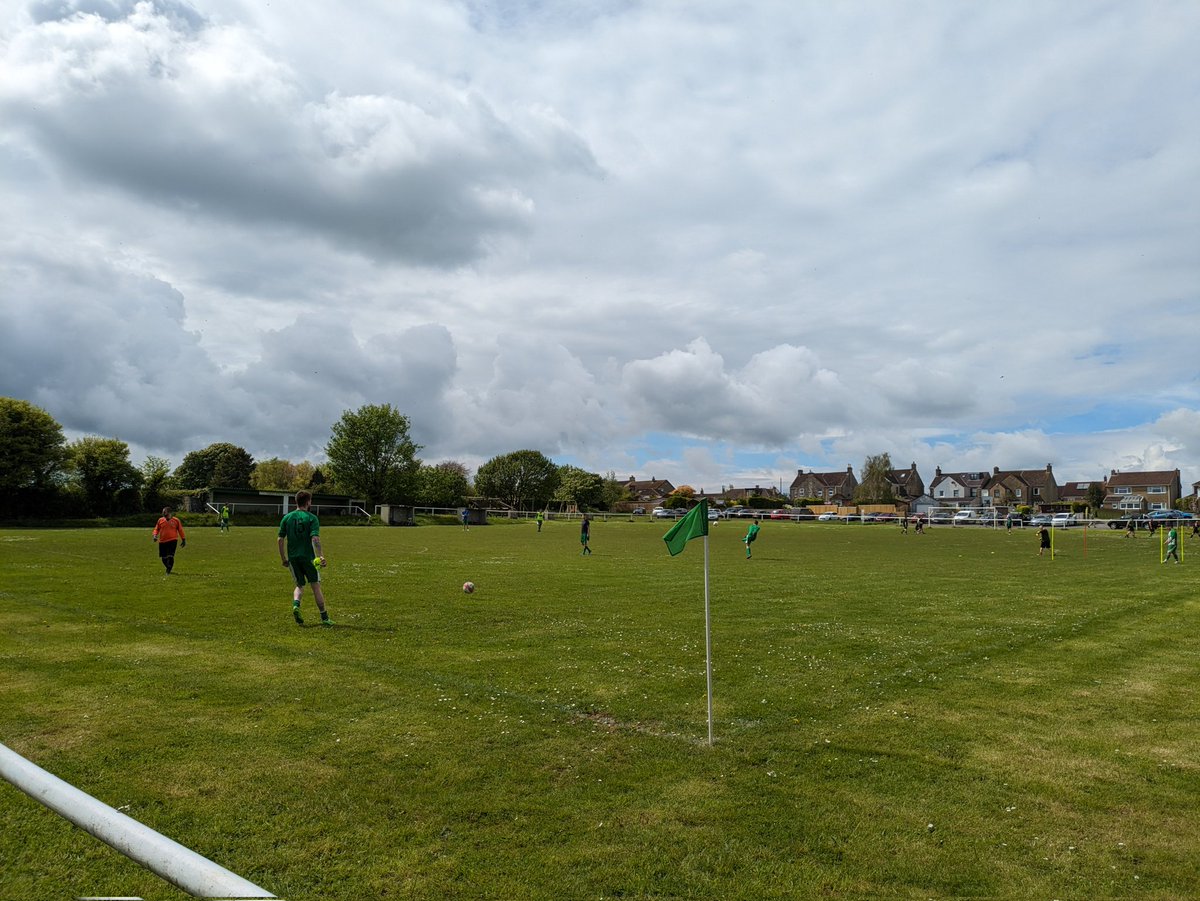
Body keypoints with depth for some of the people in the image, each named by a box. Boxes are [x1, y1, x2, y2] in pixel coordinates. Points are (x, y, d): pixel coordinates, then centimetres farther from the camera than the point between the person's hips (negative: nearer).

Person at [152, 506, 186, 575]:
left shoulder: (176, 520, 2)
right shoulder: (160, 520, 6)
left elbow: (180, 530, 9)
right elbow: (156, 529, 15)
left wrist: (183, 540, 10)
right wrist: (155, 535, -4)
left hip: (172, 541, -3)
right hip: (162, 541, 3)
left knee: (170, 556, -14)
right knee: (164, 558, 6)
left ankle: (168, 571, -4)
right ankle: (169, 568, 29)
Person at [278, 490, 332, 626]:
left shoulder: (287, 518, 6)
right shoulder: (311, 518, -6)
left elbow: (280, 540, 6)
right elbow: (315, 539, -18)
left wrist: (283, 558, 13)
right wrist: (320, 556, -20)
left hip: (293, 557, 4)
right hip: (308, 557, -4)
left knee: (299, 585, 18)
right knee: (316, 586, 5)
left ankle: (296, 605, -12)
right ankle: (324, 618, 8)